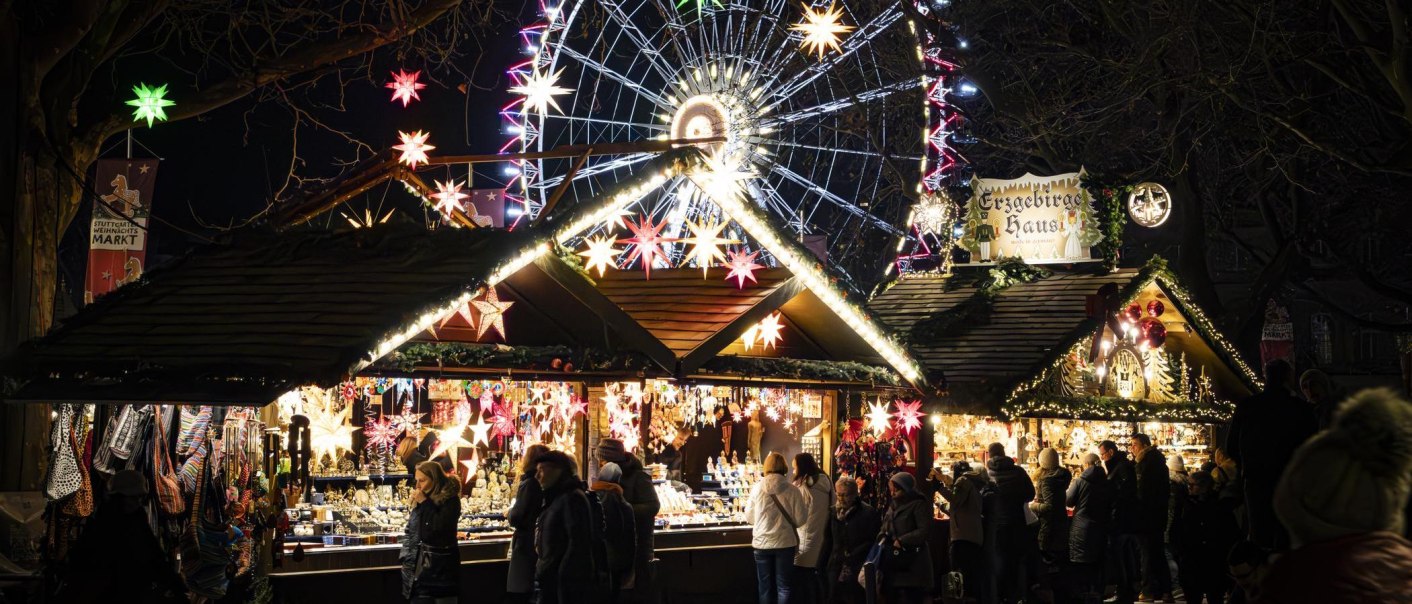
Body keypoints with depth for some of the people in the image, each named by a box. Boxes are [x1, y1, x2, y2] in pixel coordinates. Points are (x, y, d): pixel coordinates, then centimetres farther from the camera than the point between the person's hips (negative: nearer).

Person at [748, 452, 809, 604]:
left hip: (762, 543, 1)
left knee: (765, 586, 12)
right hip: (785, 543, -1)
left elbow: (749, 517, 3)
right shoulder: (792, 490, -9)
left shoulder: (757, 488, -5)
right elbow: (799, 519, -7)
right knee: (784, 586, 7)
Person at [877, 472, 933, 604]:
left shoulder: (919, 505, -7)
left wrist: (902, 541, -17)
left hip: (912, 563, -8)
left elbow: (925, 530, -16)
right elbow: (885, 528, 24)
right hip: (893, 562, 8)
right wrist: (883, 537, 0)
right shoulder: (893, 507, 19)